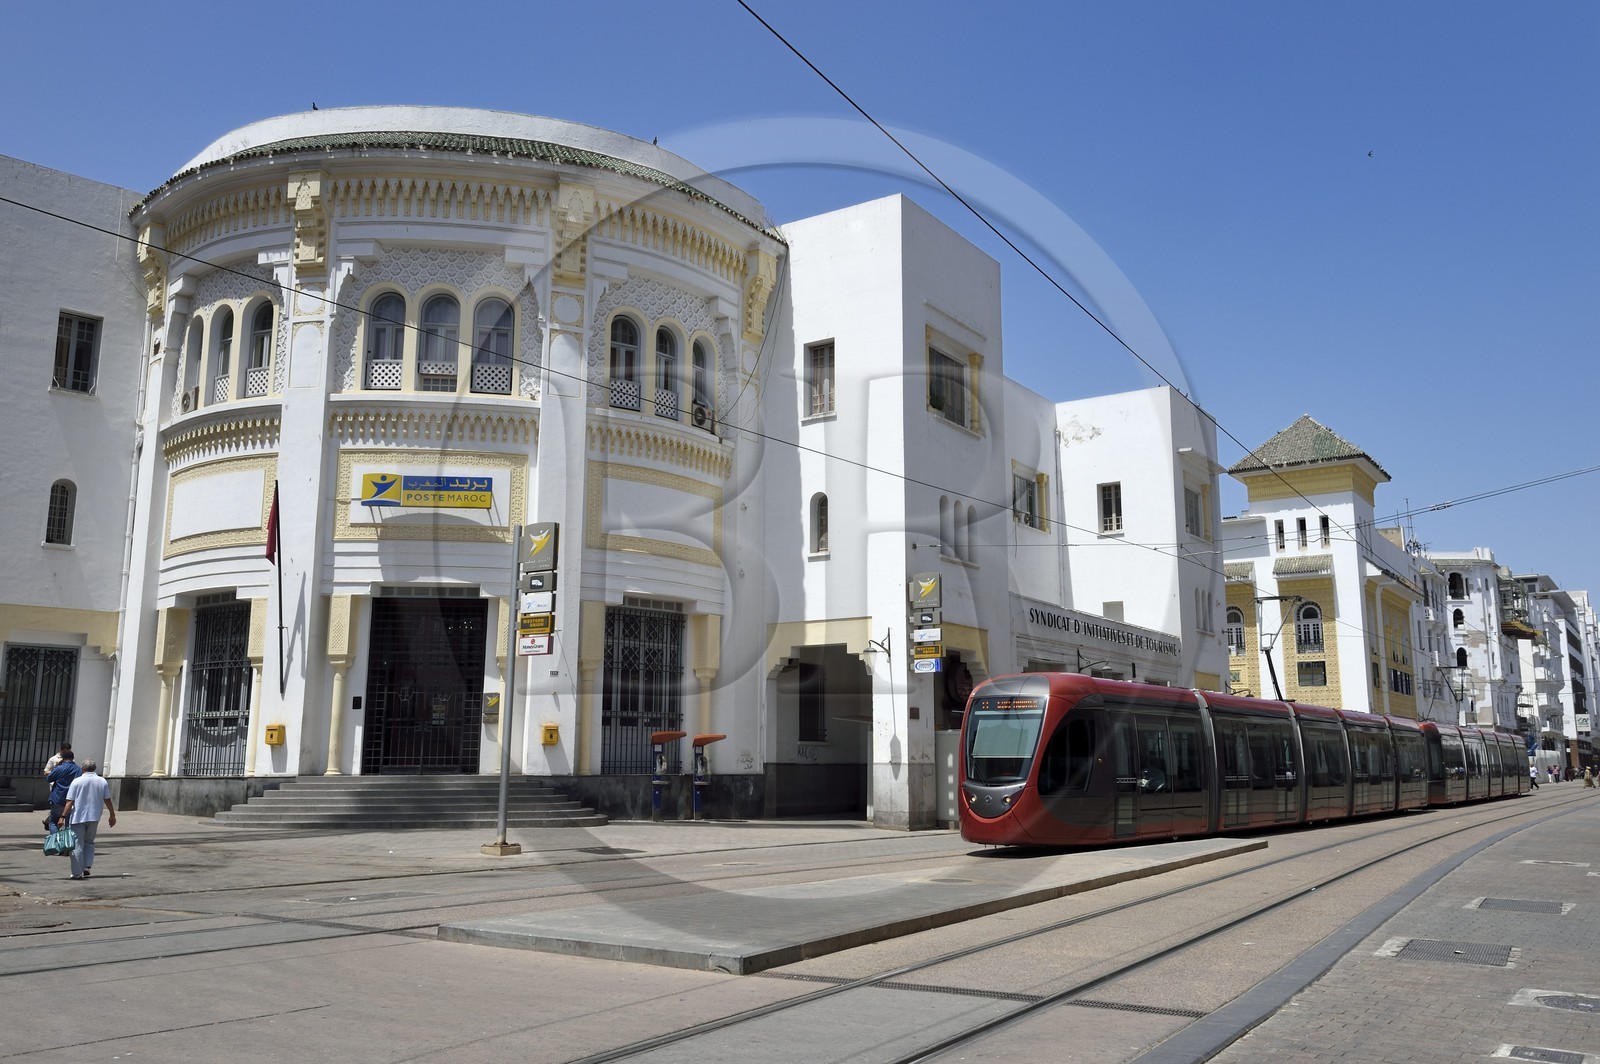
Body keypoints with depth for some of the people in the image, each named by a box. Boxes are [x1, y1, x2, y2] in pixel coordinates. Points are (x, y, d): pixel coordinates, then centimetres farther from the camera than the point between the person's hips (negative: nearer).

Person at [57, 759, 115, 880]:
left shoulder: (77, 781, -5)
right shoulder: (102, 781, 2)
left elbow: (70, 802, -9)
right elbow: (107, 800, 4)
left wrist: (63, 817, -7)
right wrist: (112, 815, 11)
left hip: (77, 817, -3)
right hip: (94, 817, 3)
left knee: (77, 845, 3)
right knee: (89, 842, 19)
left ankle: (77, 873, 3)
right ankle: (86, 867, 6)